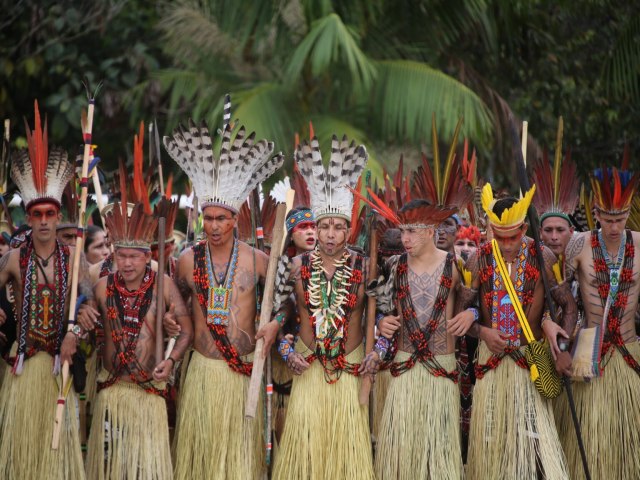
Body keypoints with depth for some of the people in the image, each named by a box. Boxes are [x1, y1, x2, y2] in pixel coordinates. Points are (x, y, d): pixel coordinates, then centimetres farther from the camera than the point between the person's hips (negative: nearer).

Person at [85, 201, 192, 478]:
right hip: (111, 389, 2)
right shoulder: (104, 287, -1)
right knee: (109, 458, 5)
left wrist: (171, 360, -17)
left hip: (149, 390, -2)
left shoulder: (162, 286, -6)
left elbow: (186, 331, -3)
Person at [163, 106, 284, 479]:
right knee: (201, 444, 6)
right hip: (204, 367, 1)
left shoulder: (256, 260, -2)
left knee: (242, 445, 4)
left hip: (246, 367, -1)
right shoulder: (189, 259, 2)